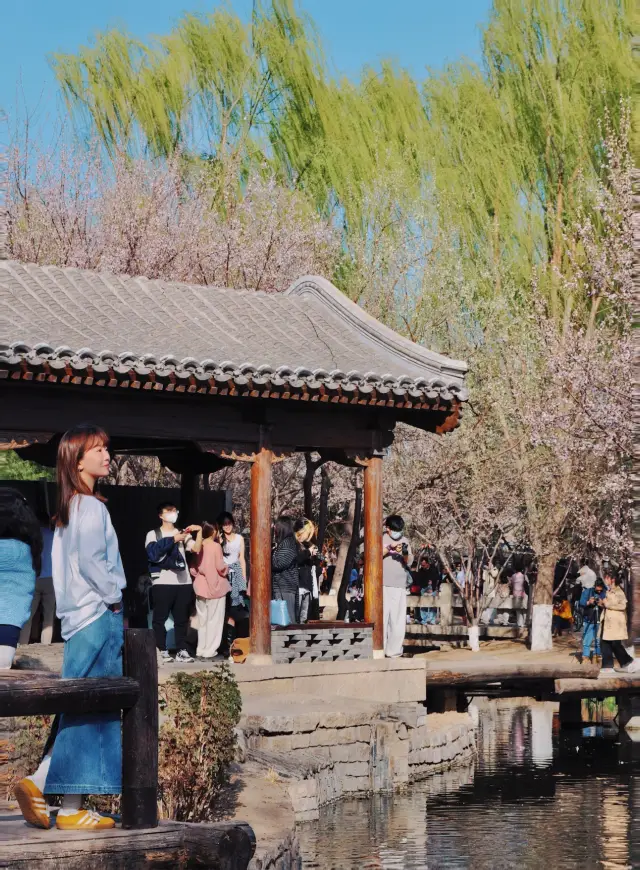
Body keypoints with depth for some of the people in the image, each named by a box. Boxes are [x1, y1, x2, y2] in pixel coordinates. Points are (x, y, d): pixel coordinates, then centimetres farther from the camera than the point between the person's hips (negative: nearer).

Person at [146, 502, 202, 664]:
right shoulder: (153, 534, 5)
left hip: (183, 582, 3)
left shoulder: (183, 534, 15)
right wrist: (173, 540, -13)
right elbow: (153, 553, -13)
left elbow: (196, 549, 0)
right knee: (160, 619, -4)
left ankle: (181, 650, 7)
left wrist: (199, 531, -9)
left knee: (182, 619, 3)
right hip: (162, 583, -3)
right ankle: (161, 650, 1)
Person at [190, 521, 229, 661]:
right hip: (215, 587, -5)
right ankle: (210, 651, 0)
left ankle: (201, 651, 16)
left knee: (202, 620, 13)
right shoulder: (216, 546, -12)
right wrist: (226, 568, 6)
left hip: (201, 587, 5)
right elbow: (220, 566, -14)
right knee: (214, 620, 1)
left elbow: (193, 568, 2)